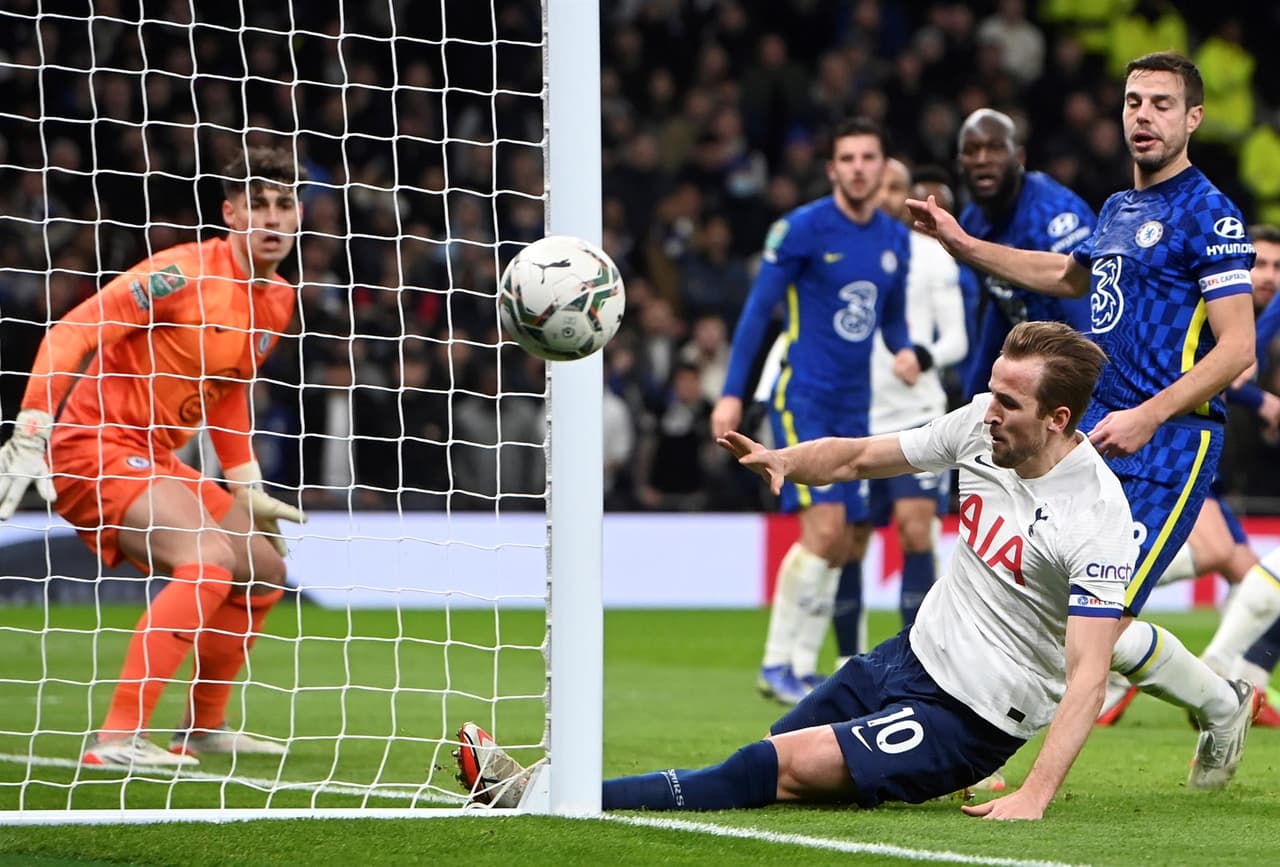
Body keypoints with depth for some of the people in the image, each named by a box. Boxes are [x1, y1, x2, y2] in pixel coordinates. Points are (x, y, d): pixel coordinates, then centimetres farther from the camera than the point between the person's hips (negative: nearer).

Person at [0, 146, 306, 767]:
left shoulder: (278, 301, 9)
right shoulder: (183, 273, -18)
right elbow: (68, 335, -20)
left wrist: (247, 488, 22)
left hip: (154, 461, 9)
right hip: (93, 448, -9)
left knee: (264, 571, 15)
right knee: (211, 558, -28)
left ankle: (202, 729, 30)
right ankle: (117, 739, -32)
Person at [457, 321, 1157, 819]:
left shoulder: (1098, 519, -23)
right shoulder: (983, 423, -2)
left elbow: (1088, 675, -26)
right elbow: (861, 456, 12)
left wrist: (1034, 797, -36)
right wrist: (786, 460, -10)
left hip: (969, 719, -9)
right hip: (911, 654, 9)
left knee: (788, 766, -20)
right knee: (760, 766, -1)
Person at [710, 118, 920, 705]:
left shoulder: (895, 238, 10)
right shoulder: (803, 228, -8)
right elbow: (758, 309, -5)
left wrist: (905, 349, -2)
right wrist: (732, 392, -10)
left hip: (854, 407, 7)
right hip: (802, 397, -7)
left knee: (844, 546, 4)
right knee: (825, 527, -18)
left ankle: (802, 669, 13)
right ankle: (777, 663, -9)